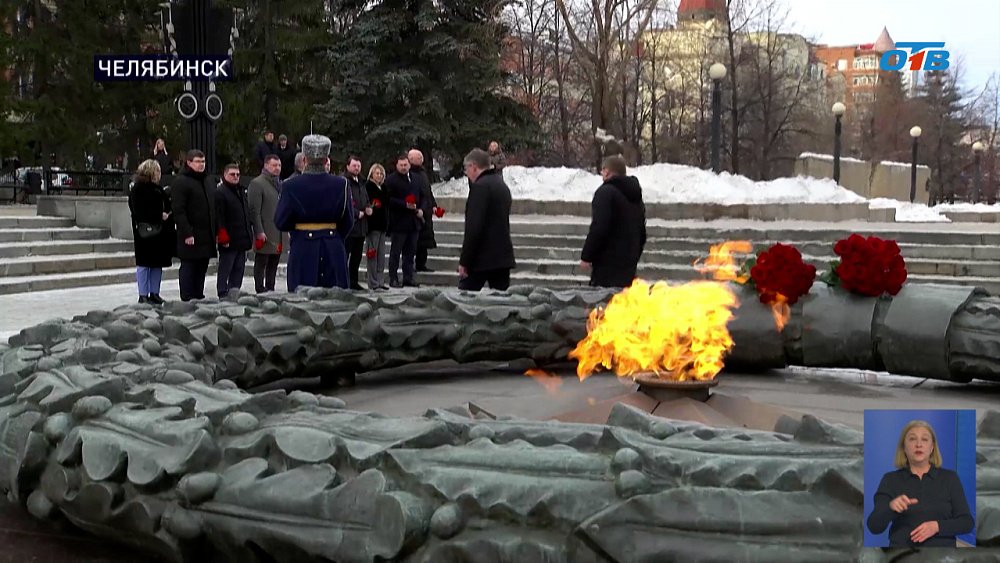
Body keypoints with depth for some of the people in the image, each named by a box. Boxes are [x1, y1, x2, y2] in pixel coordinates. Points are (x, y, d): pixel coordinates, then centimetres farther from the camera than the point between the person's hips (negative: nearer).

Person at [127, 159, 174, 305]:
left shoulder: (157, 189, 16)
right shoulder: (137, 189, -7)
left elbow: (167, 206, 20)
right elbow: (139, 211, -15)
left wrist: (167, 214, -1)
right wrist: (160, 215, -17)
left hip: (159, 231, 7)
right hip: (145, 231, -7)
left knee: (158, 263, 9)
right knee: (144, 264, -1)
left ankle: (154, 293, 16)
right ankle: (143, 295, 4)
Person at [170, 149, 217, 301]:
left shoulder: (208, 181, 17)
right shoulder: (180, 182, -8)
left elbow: (214, 207, 23)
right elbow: (178, 210, -14)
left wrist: (216, 230, 15)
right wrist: (187, 233, -21)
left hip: (207, 236, 7)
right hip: (191, 236, -7)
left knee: (202, 268, 11)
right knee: (188, 267, -3)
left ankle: (199, 297, 18)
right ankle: (187, 300, 1)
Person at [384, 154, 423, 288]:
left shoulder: (415, 179, 15)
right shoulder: (391, 180, -6)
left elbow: (422, 196, 22)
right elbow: (389, 200, -14)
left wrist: (421, 209, 4)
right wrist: (405, 205, -20)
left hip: (413, 222, 6)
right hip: (399, 222, -6)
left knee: (410, 252, 10)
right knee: (395, 252, 0)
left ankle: (409, 278, 16)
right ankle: (393, 279, 5)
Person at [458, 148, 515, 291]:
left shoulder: (480, 186, -13)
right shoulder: (502, 185, 15)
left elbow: (474, 227, -19)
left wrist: (464, 261, -17)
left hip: (481, 258, -8)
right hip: (503, 256, 8)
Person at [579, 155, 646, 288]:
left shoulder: (606, 192, -10)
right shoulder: (636, 197, 20)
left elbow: (598, 228, -18)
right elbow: (642, 233, 25)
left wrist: (586, 256, -13)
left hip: (608, 263, -9)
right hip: (629, 264, 9)